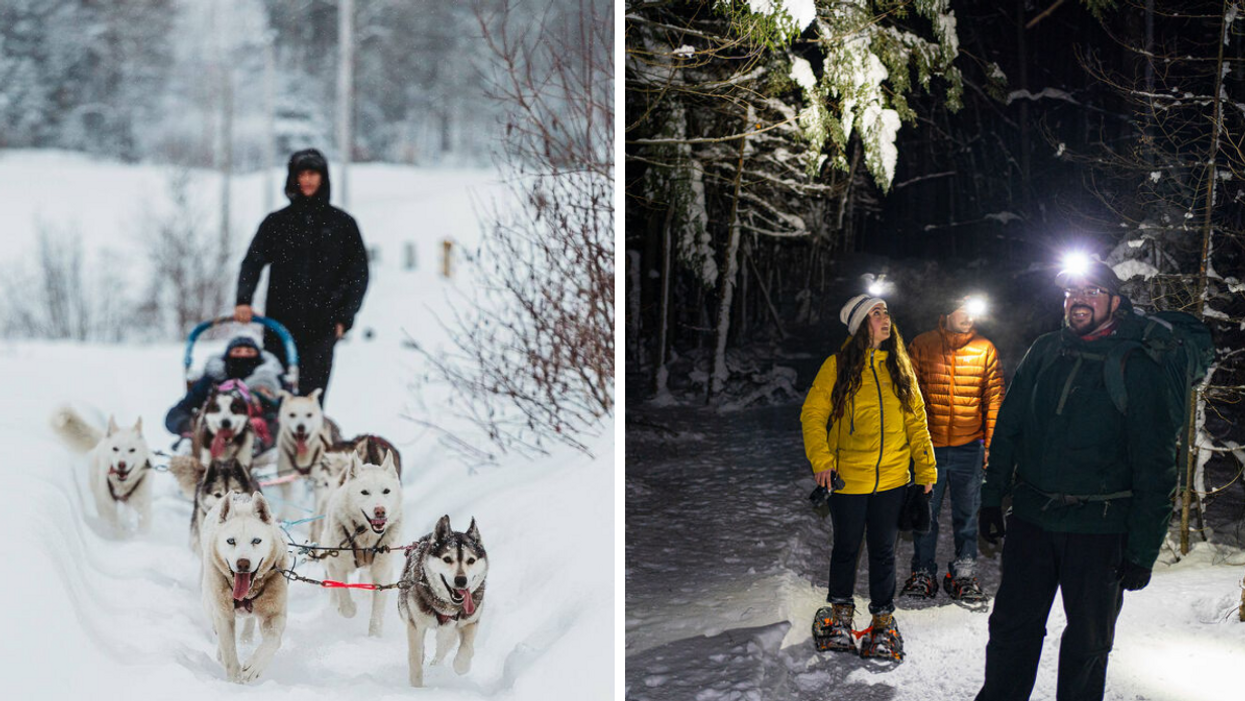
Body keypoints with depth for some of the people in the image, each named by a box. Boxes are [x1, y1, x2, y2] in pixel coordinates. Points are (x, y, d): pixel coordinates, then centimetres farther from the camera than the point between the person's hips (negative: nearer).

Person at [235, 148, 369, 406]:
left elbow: (358, 273, 9)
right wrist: (244, 300, -15)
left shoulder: (342, 223, 8)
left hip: (321, 327, -2)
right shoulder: (276, 222, 11)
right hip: (280, 324, 2)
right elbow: (252, 262, 2)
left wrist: (345, 317, -1)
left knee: (310, 396, -8)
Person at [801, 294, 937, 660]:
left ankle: (883, 620, 23)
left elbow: (916, 420, 8)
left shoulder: (898, 366, 5)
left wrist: (926, 469, 4)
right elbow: (813, 414, -4)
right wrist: (821, 459, -16)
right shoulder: (838, 366, -6)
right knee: (846, 548, 12)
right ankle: (840, 611, 33)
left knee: (883, 551, 9)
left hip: (891, 479, 2)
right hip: (848, 478, -2)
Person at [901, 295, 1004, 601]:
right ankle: (923, 573, 17)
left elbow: (994, 399, 6)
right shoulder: (921, 346, 3)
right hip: (928, 446, 0)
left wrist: (991, 443, 1)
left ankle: (964, 573, 17)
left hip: (969, 448, 0)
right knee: (925, 512, 5)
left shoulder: (985, 350, 5)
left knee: (967, 515, 6)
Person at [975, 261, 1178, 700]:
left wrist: (1142, 550, -10)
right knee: (1012, 627, 10)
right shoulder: (1044, 353, 7)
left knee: (1089, 640, 8)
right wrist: (992, 498, 9)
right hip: (1031, 518, 4)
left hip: (1099, 528, -3)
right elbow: (1007, 428, 15)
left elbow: (1155, 466, -7)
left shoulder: (1137, 368, -7)